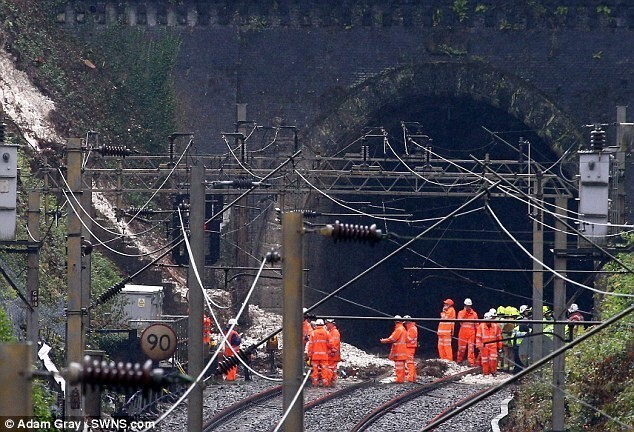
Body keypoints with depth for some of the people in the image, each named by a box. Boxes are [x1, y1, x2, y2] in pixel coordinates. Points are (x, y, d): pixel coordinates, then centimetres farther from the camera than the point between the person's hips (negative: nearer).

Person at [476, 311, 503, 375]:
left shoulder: (496, 326, 1)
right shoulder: (481, 326, -3)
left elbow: (499, 337, 8)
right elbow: (478, 336, 0)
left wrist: (499, 346, 10)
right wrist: (478, 345, -7)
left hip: (493, 346, 0)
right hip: (484, 345, 0)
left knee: (493, 359, -9)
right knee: (484, 359, 5)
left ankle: (493, 371, 5)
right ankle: (485, 373, 15)